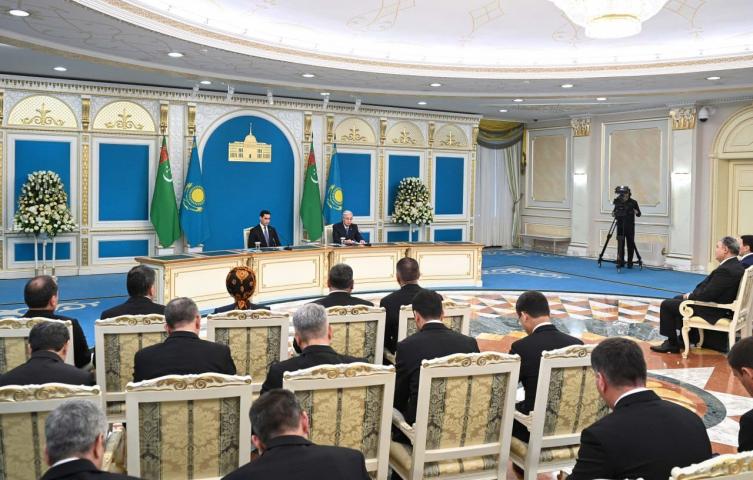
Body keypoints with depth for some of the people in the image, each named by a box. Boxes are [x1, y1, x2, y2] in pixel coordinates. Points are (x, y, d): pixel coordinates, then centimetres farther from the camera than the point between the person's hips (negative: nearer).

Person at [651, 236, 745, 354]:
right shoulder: (735, 265, 3)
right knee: (678, 299, 26)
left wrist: (689, 296, -9)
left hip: (713, 311, -10)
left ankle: (672, 343, 9)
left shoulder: (725, 270, -29)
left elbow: (707, 295, -27)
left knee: (666, 305, -3)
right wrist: (692, 294, 2)